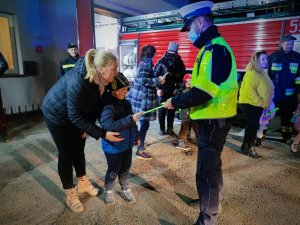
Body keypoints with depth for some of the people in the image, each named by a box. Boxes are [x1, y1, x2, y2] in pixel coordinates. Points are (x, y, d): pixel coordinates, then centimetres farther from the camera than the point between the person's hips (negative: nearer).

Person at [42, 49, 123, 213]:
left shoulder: (102, 80, -18)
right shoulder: (78, 82, -39)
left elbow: (97, 104, -5)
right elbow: (75, 116, -34)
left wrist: (89, 126, -7)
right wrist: (102, 134, -35)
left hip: (76, 115, 7)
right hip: (57, 115, -6)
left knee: (79, 150, 16)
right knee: (66, 154, 2)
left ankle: (83, 183, 36)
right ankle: (70, 194, 21)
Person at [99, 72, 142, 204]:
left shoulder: (126, 103, 1)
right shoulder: (108, 107, -24)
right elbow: (107, 125, -37)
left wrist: (136, 136, 18)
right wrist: (130, 119, -38)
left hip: (127, 144, 7)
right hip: (113, 147, -7)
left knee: (126, 168, 21)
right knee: (113, 170, 12)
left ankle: (125, 190, 42)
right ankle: (109, 191, 39)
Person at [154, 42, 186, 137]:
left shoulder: (179, 63, 2)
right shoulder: (162, 62, -6)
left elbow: (182, 77, 9)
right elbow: (155, 75, -7)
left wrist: (178, 88, 1)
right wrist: (158, 88, -12)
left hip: (173, 91, 3)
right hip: (162, 90, -3)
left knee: (172, 110, 9)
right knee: (162, 110, 3)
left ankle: (170, 129, 21)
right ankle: (162, 129, 17)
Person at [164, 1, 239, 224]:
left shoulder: (215, 49, -21)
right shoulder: (212, 47, 12)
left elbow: (203, 93, -28)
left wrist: (175, 102, -15)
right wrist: (181, 99, 5)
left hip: (214, 120, -11)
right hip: (212, 118, 11)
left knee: (206, 170, -2)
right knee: (210, 164, 25)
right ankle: (210, 198, 47)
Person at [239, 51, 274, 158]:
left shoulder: (262, 72, 12)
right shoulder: (251, 73, -19)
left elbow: (266, 89, 20)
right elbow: (249, 91, -26)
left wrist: (265, 102, 12)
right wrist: (261, 102, -22)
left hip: (257, 104, 10)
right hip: (249, 104, -10)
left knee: (252, 125, 14)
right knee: (254, 125, -5)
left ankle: (246, 145, 26)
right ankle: (250, 147, 8)